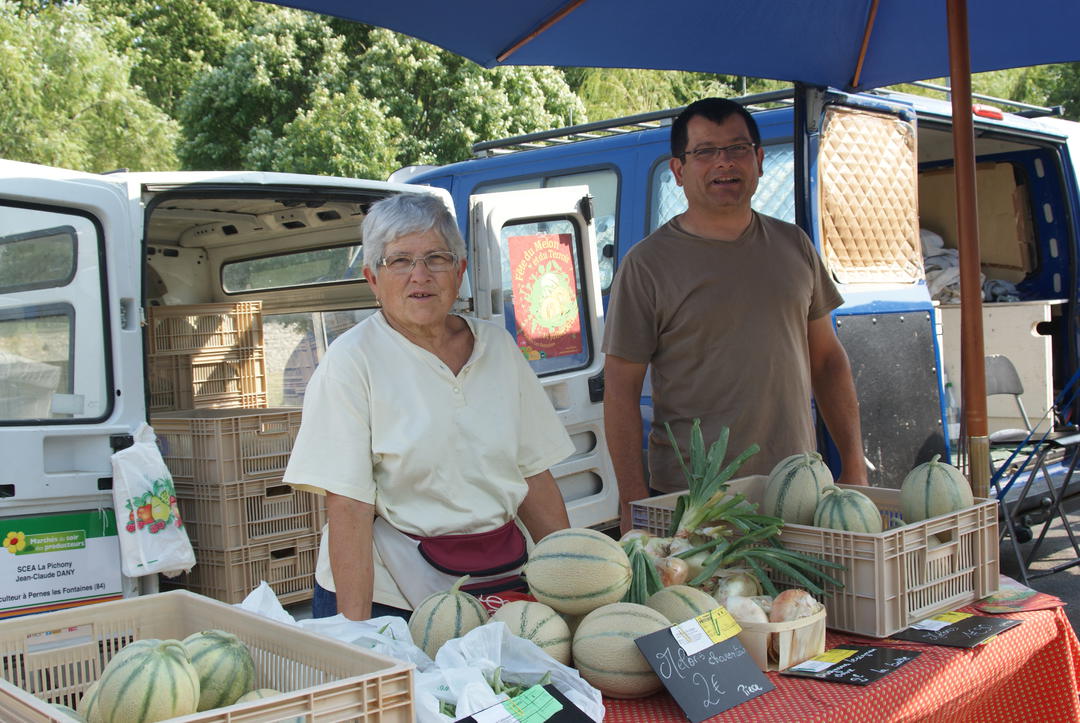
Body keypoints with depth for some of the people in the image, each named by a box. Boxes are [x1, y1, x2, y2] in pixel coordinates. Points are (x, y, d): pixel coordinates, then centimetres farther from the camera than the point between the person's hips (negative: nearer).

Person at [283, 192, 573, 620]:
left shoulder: (497, 345, 7)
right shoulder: (352, 361, -7)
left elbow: (534, 474, 10)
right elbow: (348, 507, -13)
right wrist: (355, 629, -18)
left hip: (500, 582, 4)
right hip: (390, 594, -4)